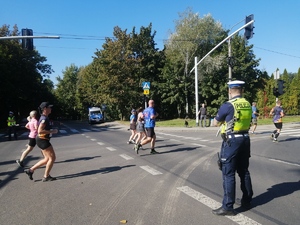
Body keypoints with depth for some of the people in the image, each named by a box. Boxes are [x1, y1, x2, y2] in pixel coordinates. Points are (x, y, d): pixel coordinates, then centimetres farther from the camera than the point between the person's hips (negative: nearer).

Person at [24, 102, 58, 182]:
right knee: (52, 157, -3)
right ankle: (46, 177, 6)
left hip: (43, 140, 10)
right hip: (43, 140, -10)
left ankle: (31, 170, 20)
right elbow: (40, 131, -28)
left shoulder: (44, 117, 13)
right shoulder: (44, 119, -19)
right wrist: (52, 131, -22)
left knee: (47, 159, 15)